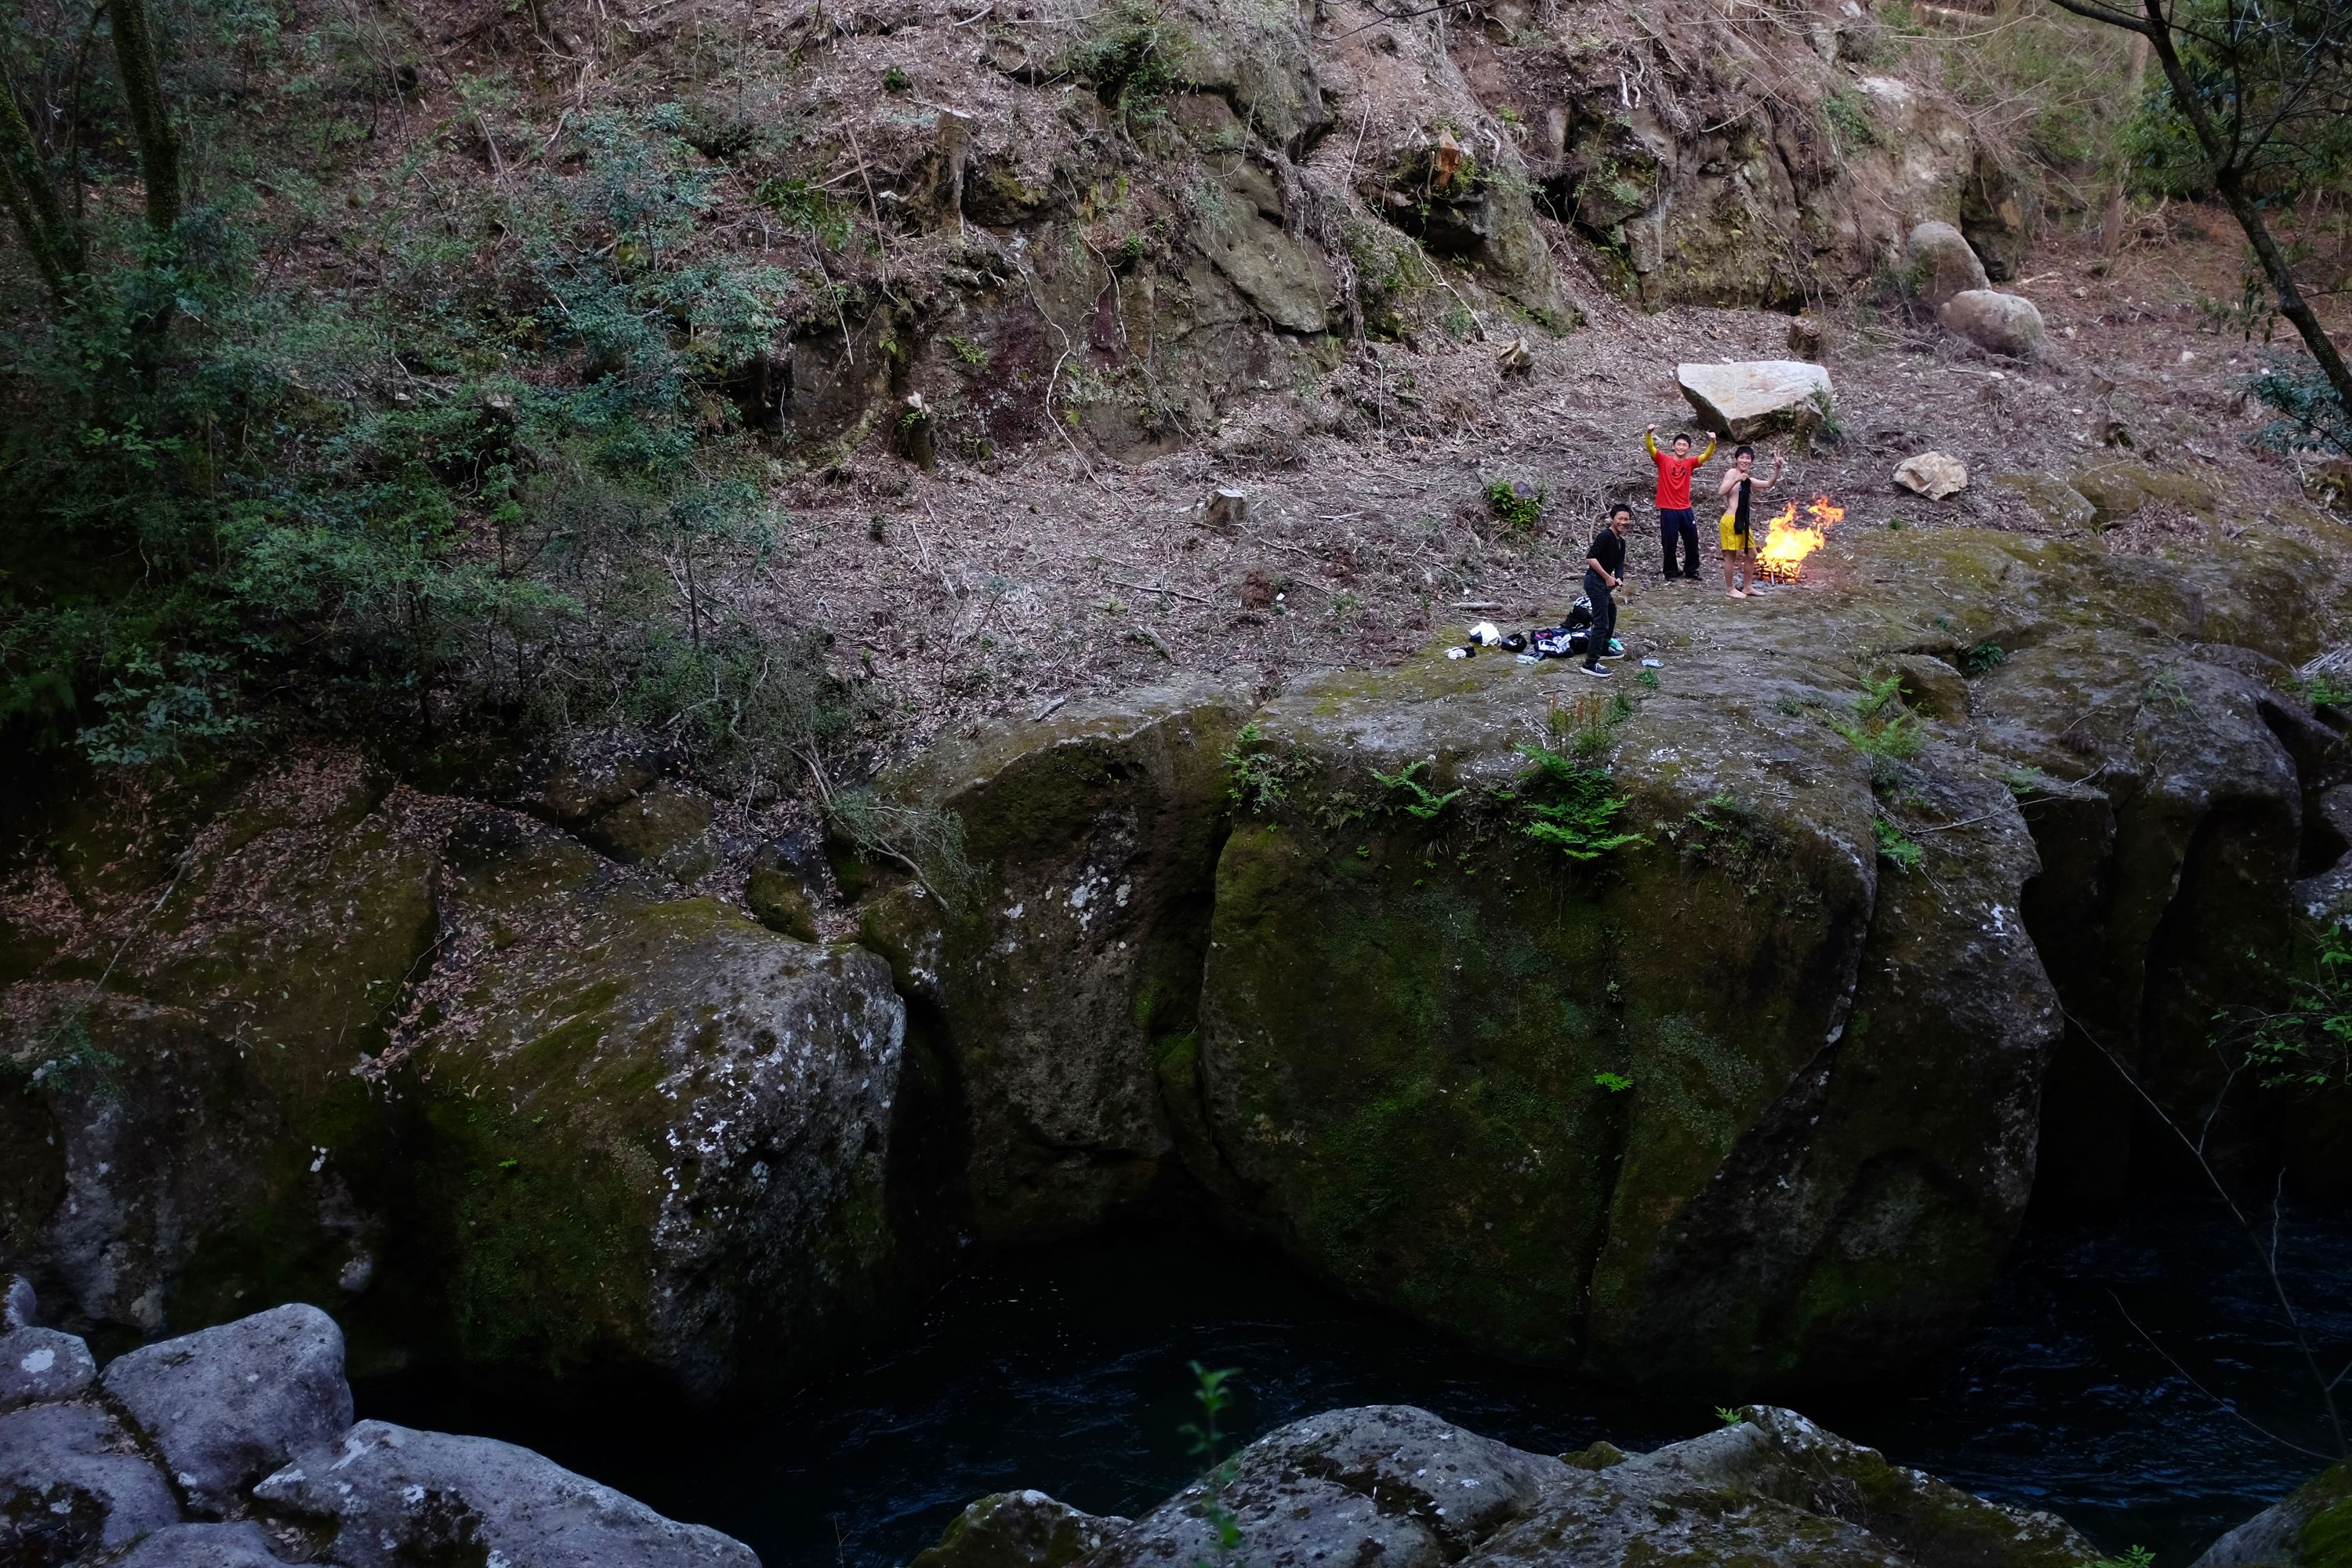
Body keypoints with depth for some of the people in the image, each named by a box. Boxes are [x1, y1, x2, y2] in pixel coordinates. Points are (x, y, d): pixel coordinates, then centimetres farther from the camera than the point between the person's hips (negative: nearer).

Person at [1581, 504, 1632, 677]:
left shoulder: (1621, 542, 11)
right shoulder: (1606, 536, -18)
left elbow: (1620, 564, 13)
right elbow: (1590, 558, -25)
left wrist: (1619, 578, -9)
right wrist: (1608, 577, -21)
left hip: (1604, 583, 10)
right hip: (1595, 582, -10)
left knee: (1611, 613, 29)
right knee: (1601, 623, -12)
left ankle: (1603, 650, 45)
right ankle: (1590, 664, -11)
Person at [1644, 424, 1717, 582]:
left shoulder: (1689, 463, 6)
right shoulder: (1663, 460, -3)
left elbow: (1706, 456, -6)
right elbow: (1650, 448, -17)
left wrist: (1712, 443, -25)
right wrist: (1649, 433, -36)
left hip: (1685, 510, 4)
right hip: (1668, 510, -4)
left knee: (1692, 541, 10)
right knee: (1669, 544, 1)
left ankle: (1692, 571, 24)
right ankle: (1671, 573, 15)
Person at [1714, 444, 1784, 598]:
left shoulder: (1749, 480, 15)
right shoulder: (1732, 472, -7)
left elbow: (1769, 484, 16)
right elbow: (1721, 492, -18)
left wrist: (1777, 468, 3)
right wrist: (1736, 480, -28)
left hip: (1743, 522, 9)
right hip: (1731, 521, -9)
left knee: (1751, 554, 15)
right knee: (1731, 555, -2)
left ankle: (1747, 587, 26)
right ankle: (1730, 589, 7)